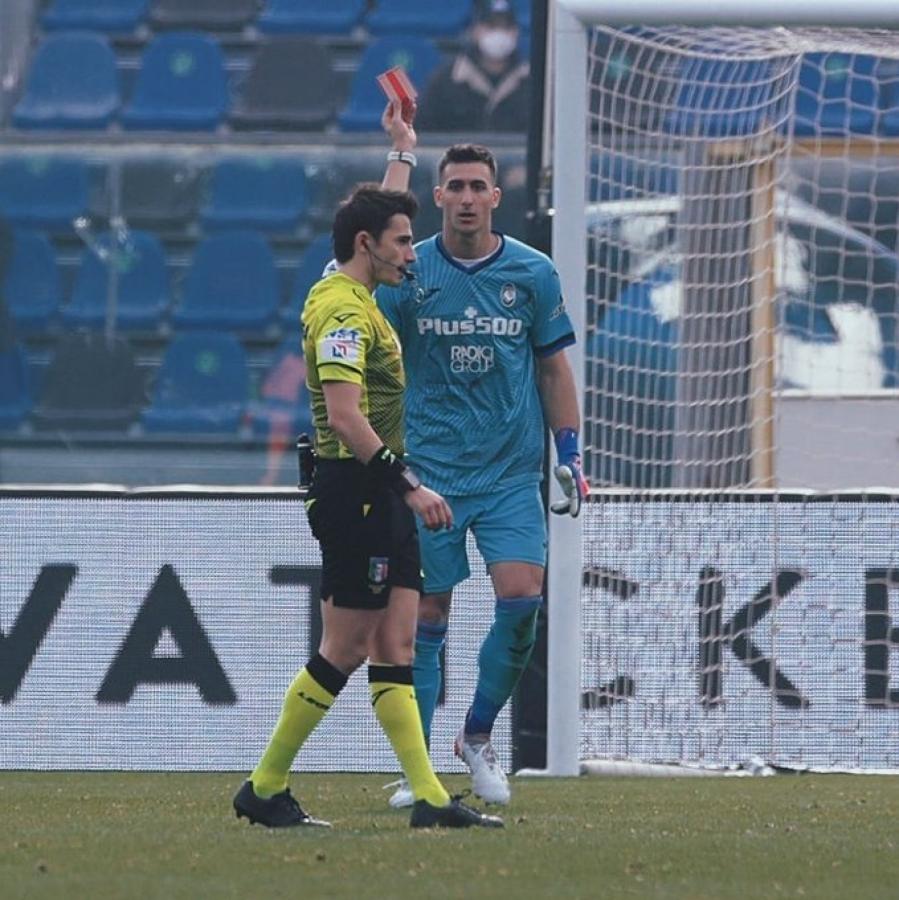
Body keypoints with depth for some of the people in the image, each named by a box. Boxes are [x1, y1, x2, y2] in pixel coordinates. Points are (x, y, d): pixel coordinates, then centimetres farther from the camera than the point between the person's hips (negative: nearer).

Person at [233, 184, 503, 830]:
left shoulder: (357, 302, 15)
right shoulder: (342, 310, -16)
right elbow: (344, 416, -24)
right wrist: (408, 485, -25)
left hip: (382, 499, 10)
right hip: (355, 490, -10)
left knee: (395, 647, 4)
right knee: (347, 650, -4)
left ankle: (430, 799, 0)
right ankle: (265, 789, 5)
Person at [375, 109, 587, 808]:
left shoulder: (532, 273, 4)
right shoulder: (412, 272, -1)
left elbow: (553, 365, 11)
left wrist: (570, 454, 8)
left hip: (511, 474, 1)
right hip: (429, 472, -1)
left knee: (522, 598, -13)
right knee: (427, 616, -1)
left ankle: (478, 736, 7)